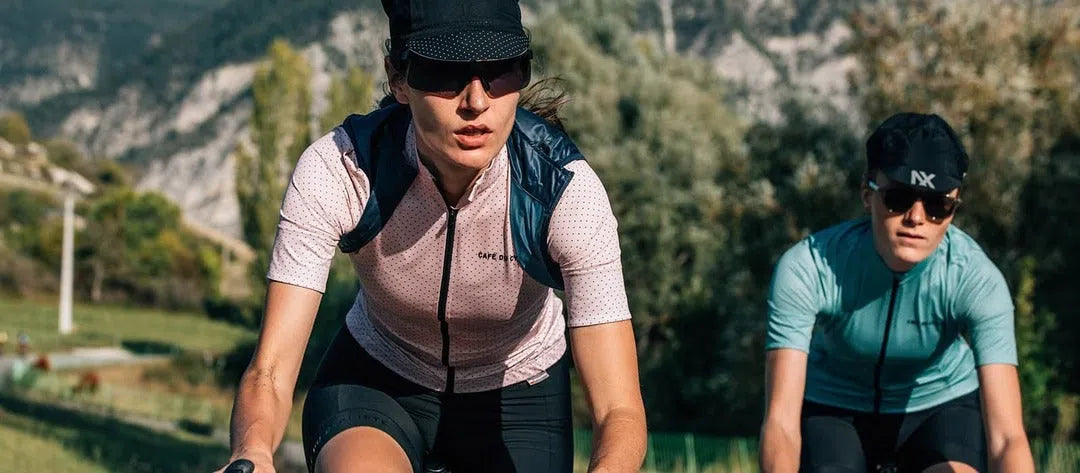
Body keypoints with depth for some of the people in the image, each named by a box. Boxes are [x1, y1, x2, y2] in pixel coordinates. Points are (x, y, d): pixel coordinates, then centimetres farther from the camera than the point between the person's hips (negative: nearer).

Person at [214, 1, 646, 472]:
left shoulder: (567, 189, -30)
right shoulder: (336, 171, -29)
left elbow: (620, 411, -33)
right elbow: (270, 371, -32)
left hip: (518, 396, 1)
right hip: (378, 377, -1)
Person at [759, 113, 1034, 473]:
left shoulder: (977, 280, -30)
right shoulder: (807, 268, -31)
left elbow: (1007, 436, -39)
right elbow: (780, 421, -36)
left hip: (941, 404, 0)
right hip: (834, 407, 0)